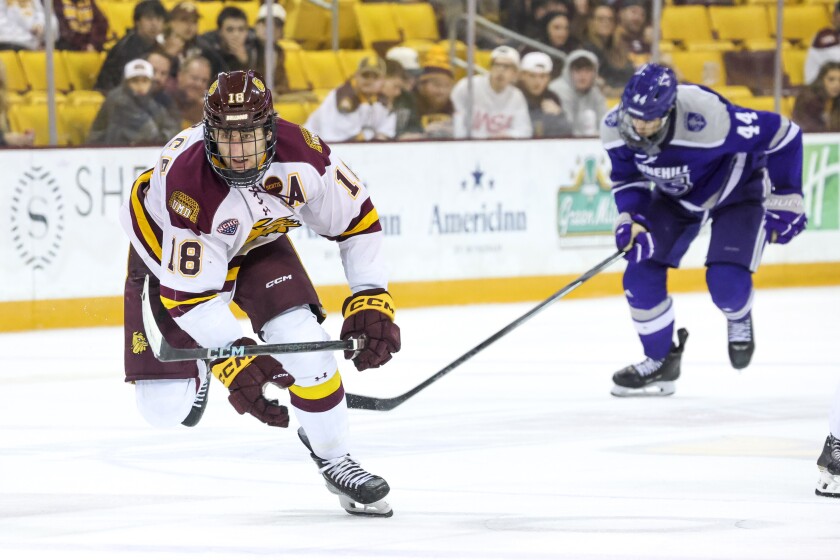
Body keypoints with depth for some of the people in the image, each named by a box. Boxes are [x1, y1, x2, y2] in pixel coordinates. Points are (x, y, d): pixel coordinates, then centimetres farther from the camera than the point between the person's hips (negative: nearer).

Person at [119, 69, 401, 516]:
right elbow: (190, 293, -33)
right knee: (165, 405, -9)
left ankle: (334, 459, 0)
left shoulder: (300, 155, -29)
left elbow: (356, 217, -13)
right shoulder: (188, 183, -40)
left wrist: (371, 299, -19)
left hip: (256, 242, 3)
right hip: (169, 248, -3)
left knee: (301, 336, -21)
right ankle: (196, 366, 29)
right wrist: (233, 362, -37)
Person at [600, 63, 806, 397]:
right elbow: (627, 178, -2)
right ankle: (660, 361, 10)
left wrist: (785, 201, -22)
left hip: (736, 190, -5)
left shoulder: (707, 118, -42)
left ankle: (739, 320, 18)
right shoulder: (615, 127, -24)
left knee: (726, 281, -20)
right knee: (642, 272, -10)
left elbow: (783, 135, -29)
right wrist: (632, 218, -21)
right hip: (676, 195, 5)